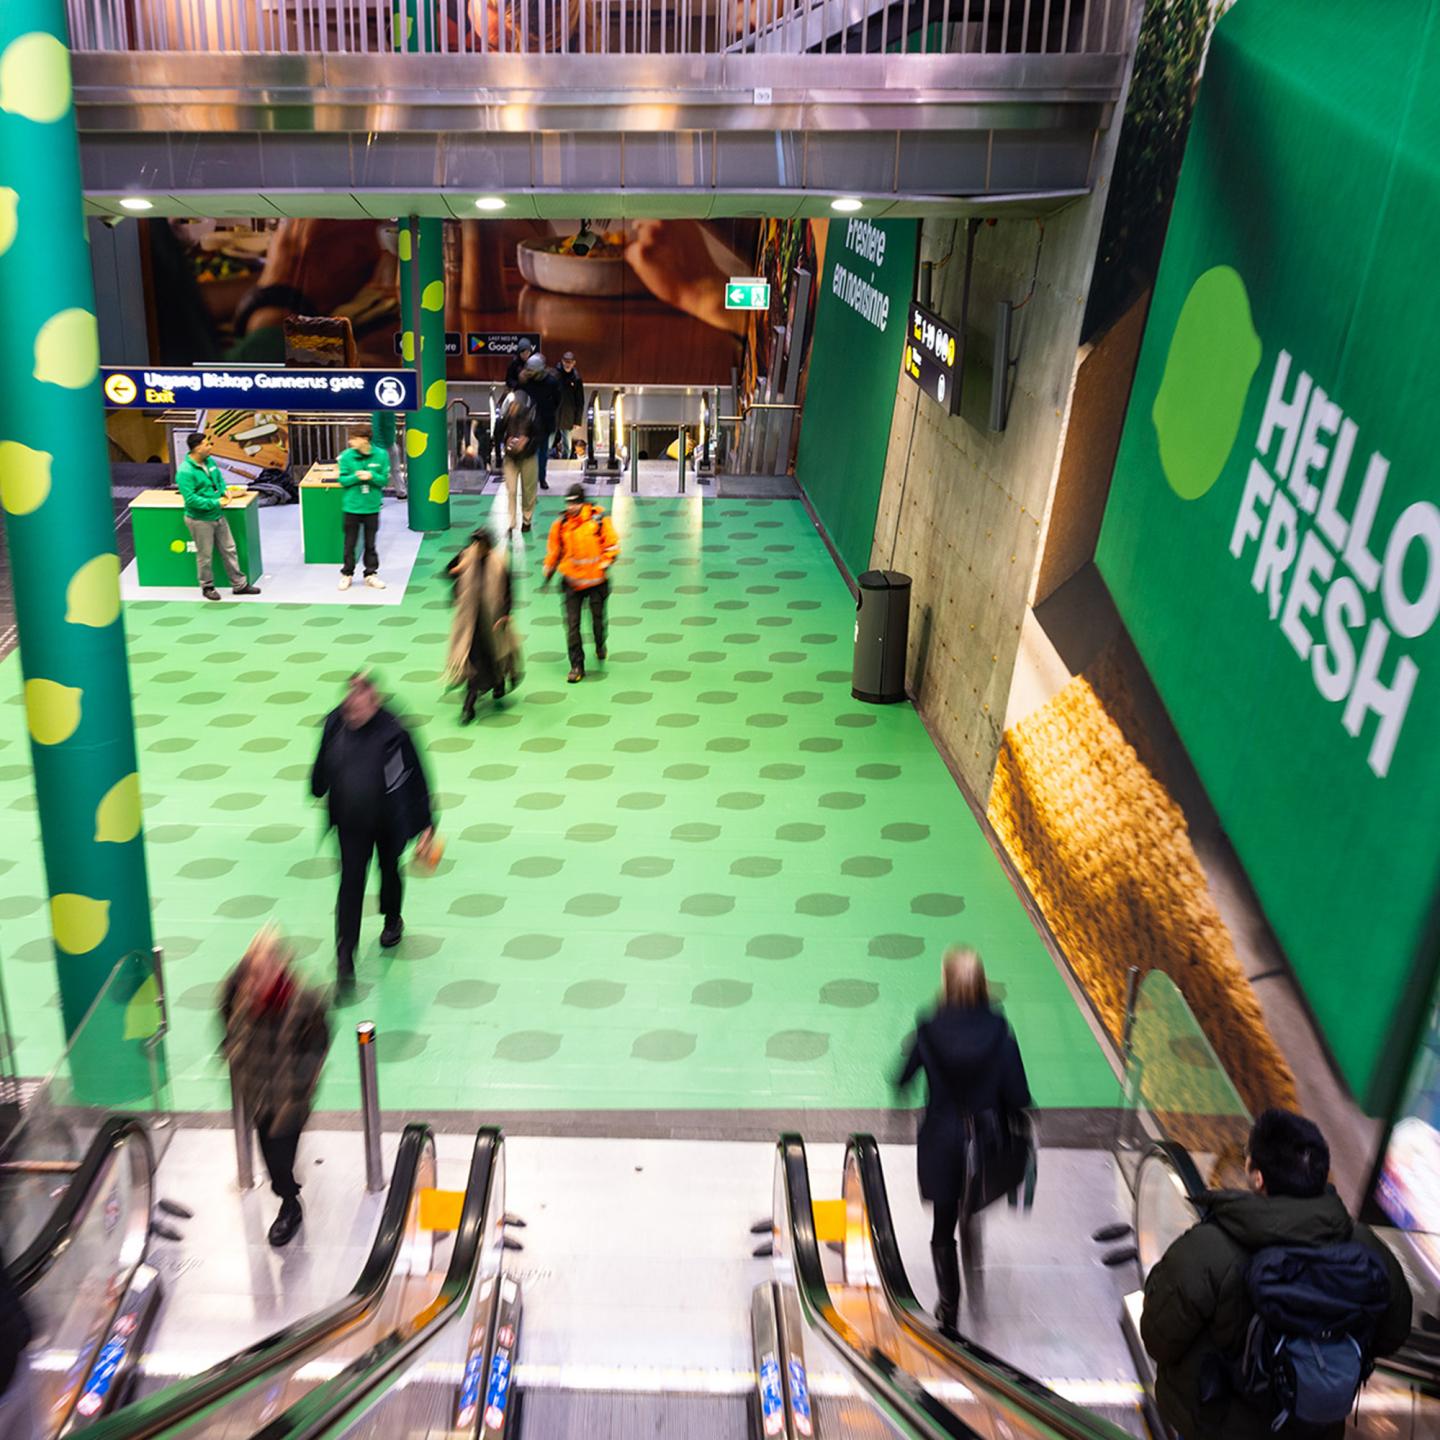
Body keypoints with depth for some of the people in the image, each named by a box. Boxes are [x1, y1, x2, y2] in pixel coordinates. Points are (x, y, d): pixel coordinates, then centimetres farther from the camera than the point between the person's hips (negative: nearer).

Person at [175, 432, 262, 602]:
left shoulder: (209, 461, 2)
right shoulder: (185, 472, -23)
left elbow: (219, 478, 20)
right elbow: (190, 499, -26)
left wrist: (224, 491, -2)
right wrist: (216, 503, -24)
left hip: (218, 516, 8)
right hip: (200, 520, -8)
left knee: (229, 550, 13)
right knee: (205, 556, 7)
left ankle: (240, 584, 23)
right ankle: (207, 587, 25)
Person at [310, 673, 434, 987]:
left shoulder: (393, 732, -23)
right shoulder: (336, 722, -12)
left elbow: (415, 779, -15)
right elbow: (323, 763, 8)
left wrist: (426, 823, -12)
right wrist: (319, 791, 24)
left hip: (389, 821, -2)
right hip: (351, 822, 2)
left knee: (389, 870, 21)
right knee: (350, 883, 1)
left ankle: (393, 920, 51)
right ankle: (345, 958, 5)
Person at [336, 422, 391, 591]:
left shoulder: (380, 455, -6)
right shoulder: (346, 456, -6)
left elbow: (385, 480, -3)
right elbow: (342, 480, -4)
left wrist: (371, 476, -21)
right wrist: (356, 477, -21)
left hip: (372, 506, 0)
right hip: (352, 506, 0)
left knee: (370, 544, 10)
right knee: (350, 543, 8)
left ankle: (371, 574, 21)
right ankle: (347, 574, 20)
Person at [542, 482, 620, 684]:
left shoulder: (599, 519, -8)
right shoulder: (561, 525, -1)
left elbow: (612, 546, -1)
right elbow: (553, 551, 12)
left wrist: (604, 565, -10)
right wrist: (548, 574, 14)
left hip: (596, 580, -1)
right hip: (572, 581, 1)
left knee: (597, 619, 11)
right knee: (572, 624, -4)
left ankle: (600, 645, 45)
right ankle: (577, 666, 5)